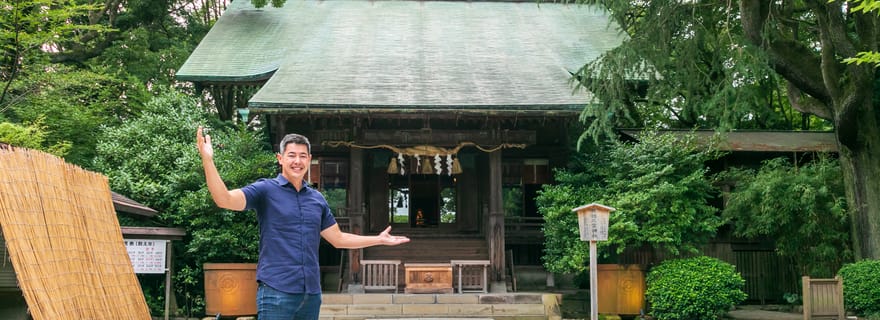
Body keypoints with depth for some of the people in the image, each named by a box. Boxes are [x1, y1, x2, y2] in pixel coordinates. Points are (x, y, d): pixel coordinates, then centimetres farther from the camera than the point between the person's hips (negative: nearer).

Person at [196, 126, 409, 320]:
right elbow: (224, 199, -18)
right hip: (276, 291, -6)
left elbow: (338, 239, 23)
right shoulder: (265, 190, -2)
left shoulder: (317, 199, 14)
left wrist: (379, 240, 22)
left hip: (312, 292, 6)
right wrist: (207, 160, -30)